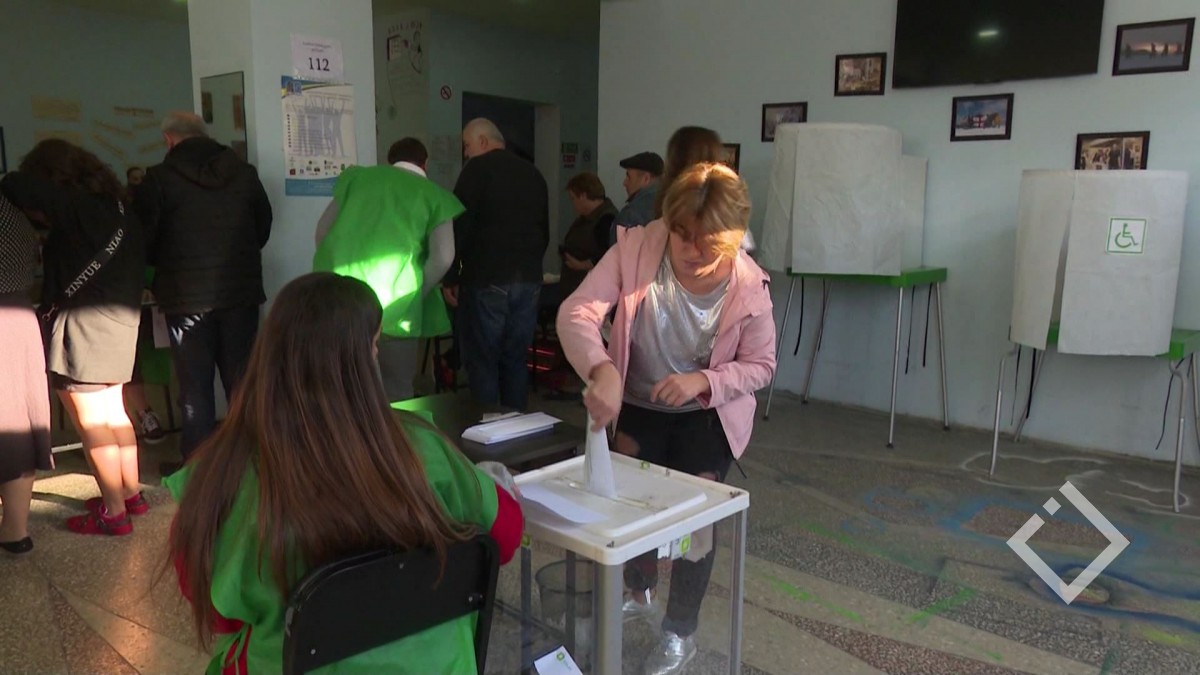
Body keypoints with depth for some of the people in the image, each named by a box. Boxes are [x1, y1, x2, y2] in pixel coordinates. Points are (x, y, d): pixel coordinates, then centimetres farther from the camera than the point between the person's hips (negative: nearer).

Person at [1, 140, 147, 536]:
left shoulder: (75, 207, -15)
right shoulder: (116, 209, 9)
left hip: (84, 328, -9)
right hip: (120, 324, 9)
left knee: (92, 423, -1)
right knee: (113, 411, 18)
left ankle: (114, 512, 5)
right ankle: (130, 494, 27)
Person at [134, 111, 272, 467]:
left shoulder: (158, 179, -6)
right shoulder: (244, 173, 4)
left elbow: (144, 238, -4)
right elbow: (264, 226, 10)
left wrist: (166, 265, 16)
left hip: (186, 296, -3)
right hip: (241, 291, 3)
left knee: (195, 384, 6)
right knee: (242, 378, 11)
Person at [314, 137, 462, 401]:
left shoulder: (357, 175, 19)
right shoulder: (435, 195, 10)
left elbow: (322, 230, 18)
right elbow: (443, 257, -3)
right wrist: (414, 293, 8)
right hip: (392, 304, -3)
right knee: (397, 393, 9)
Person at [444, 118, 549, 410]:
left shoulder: (478, 169, -3)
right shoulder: (533, 174, 15)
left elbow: (459, 226, -8)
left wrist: (450, 277, -2)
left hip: (487, 279, -6)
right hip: (529, 280, 6)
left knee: (481, 360, 0)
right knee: (515, 358, 12)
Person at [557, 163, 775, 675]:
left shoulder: (749, 286, -24)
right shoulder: (636, 249, -25)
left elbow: (760, 366, -13)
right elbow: (577, 312, -33)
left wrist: (704, 381, -32)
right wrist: (601, 371, -52)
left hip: (707, 417, -2)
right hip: (637, 407, 2)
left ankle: (679, 634, 32)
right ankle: (639, 593, 50)